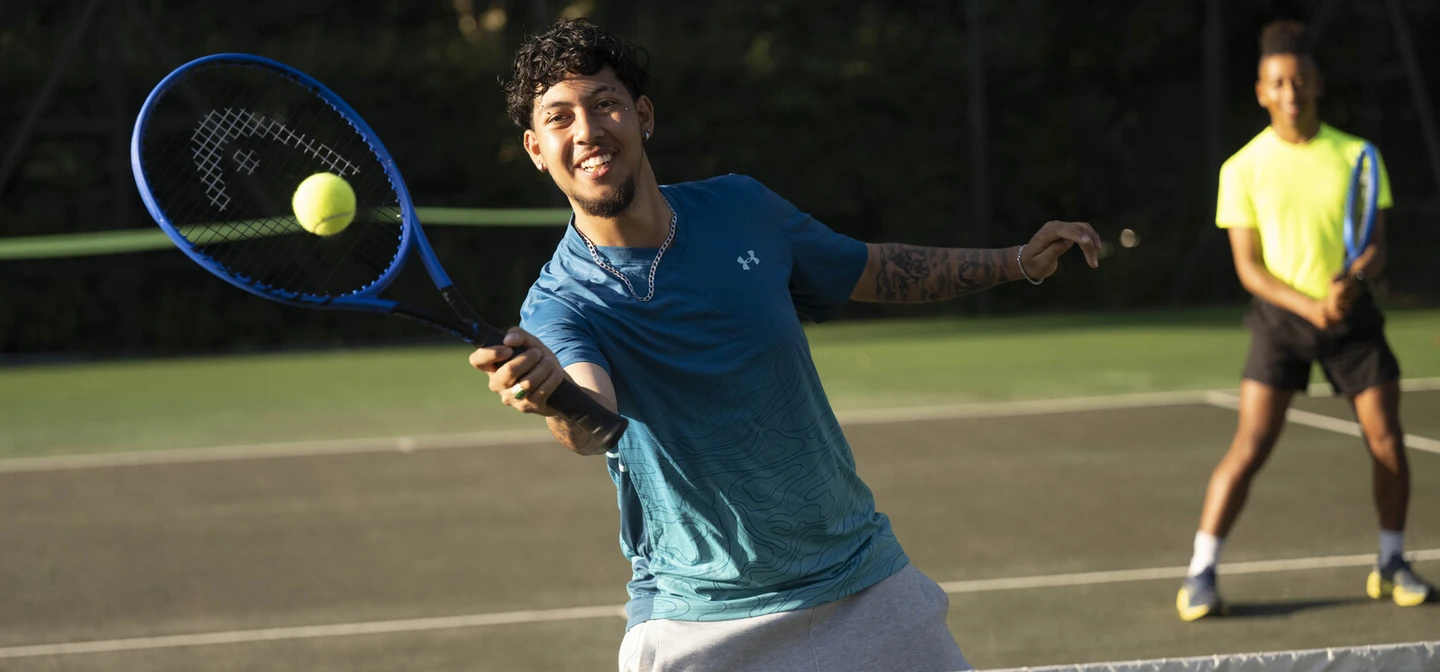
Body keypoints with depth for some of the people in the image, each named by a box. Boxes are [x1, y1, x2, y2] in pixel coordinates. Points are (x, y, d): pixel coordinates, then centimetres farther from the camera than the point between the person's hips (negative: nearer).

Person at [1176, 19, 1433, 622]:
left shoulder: (1356, 155, 1)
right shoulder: (1243, 169, -4)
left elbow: (1376, 246, 0)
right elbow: (1249, 266, -5)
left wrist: (1353, 282, -23)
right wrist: (1309, 306, -19)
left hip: (1352, 316, 2)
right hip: (1281, 317, -2)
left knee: (1388, 443, 0)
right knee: (1250, 447, -11)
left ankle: (1391, 565, 21)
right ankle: (1200, 576, -5)